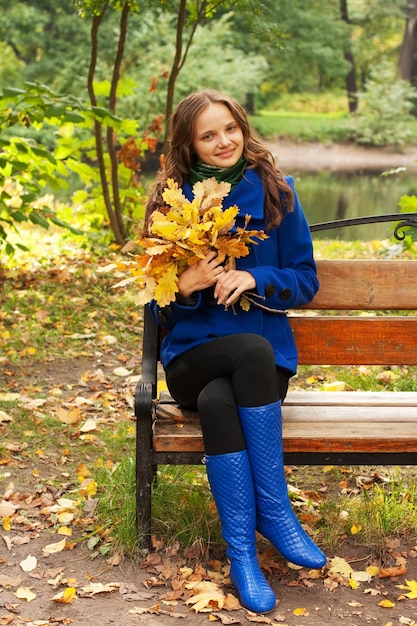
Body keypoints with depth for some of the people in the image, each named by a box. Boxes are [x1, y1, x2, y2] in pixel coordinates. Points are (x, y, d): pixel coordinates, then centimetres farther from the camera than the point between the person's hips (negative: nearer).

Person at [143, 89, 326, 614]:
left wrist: (254, 279, -15)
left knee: (219, 400, -35)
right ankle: (274, 510, -26)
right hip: (194, 356, 0)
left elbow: (305, 281, 4)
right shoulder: (172, 201, 3)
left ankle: (242, 549, -22)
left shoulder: (275, 194, 2)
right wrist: (185, 284, -19)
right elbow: (159, 306, 5)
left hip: (266, 362, 0)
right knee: (252, 349, -34)